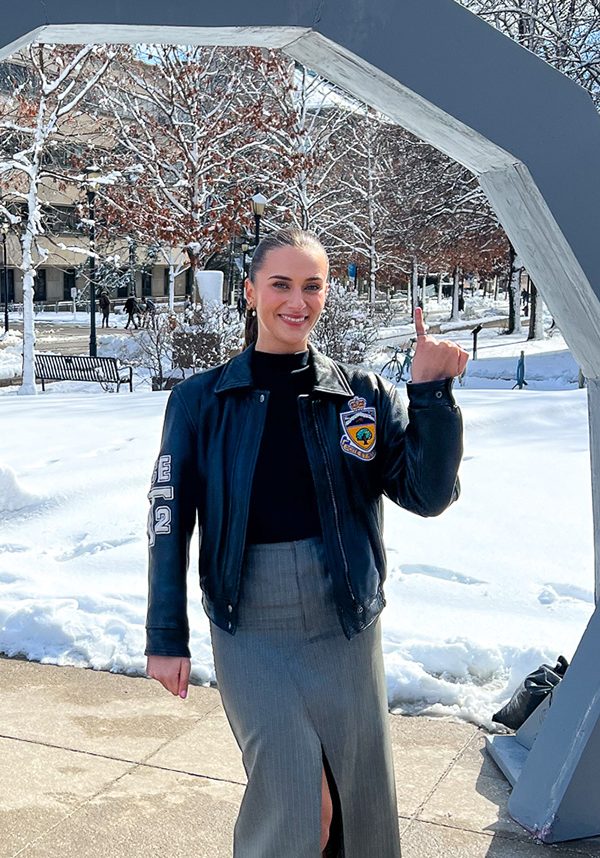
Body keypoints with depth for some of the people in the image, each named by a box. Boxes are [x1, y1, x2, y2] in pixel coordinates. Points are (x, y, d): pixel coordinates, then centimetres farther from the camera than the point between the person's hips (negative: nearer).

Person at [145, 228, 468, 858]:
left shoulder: (364, 395, 1)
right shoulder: (202, 401, -2)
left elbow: (429, 494, -5)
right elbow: (169, 522, -1)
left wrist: (432, 394, -17)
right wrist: (166, 637, -1)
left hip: (346, 629, 2)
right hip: (250, 635, -2)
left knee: (358, 799, 13)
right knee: (297, 806, -4)